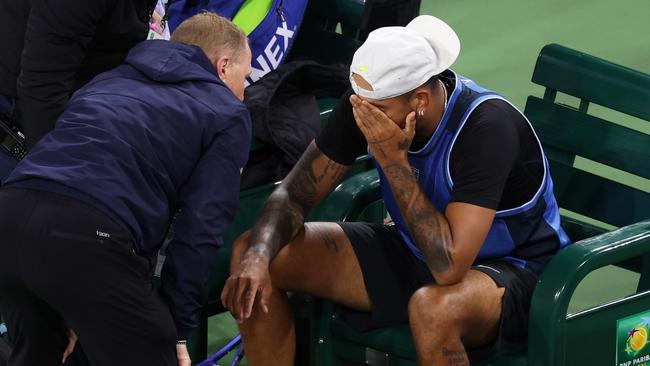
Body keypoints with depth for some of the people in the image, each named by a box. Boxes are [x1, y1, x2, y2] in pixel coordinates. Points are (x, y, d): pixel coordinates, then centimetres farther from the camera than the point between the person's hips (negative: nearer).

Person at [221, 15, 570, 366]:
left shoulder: (487, 125, -33)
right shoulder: (368, 103, -15)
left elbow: (448, 267, -37)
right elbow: (293, 194, -7)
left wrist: (394, 160, -36)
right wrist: (257, 258, -27)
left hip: (510, 267, -6)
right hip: (412, 250, 6)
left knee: (432, 307, -42)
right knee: (250, 252, -7)